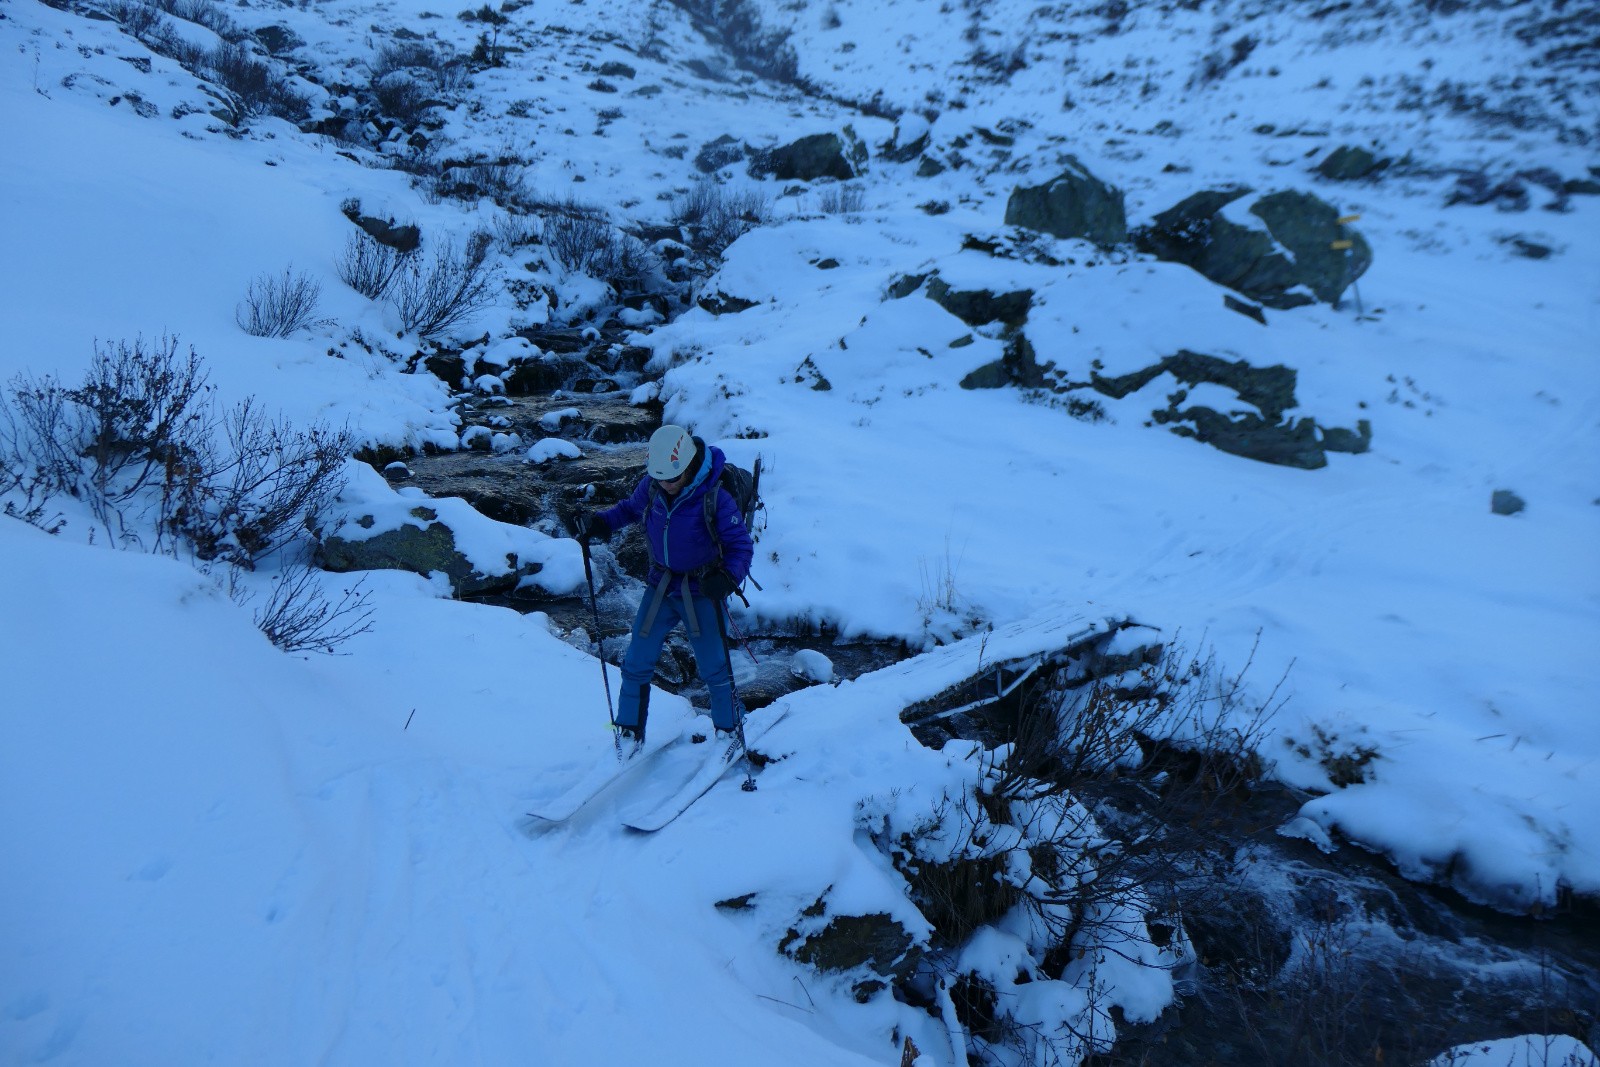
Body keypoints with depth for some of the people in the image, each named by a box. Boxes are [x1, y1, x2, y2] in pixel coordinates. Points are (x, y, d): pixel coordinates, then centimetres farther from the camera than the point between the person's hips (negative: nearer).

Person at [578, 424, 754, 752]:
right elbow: (631, 508, 13)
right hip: (661, 587, 4)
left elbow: (741, 546, -19)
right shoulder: (652, 485, -8)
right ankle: (630, 732, 24)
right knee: (637, 663, 5)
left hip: (701, 591, -4)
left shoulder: (715, 497, -23)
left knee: (714, 668, 3)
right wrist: (600, 522, -6)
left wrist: (728, 577, -38)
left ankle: (727, 731, 27)